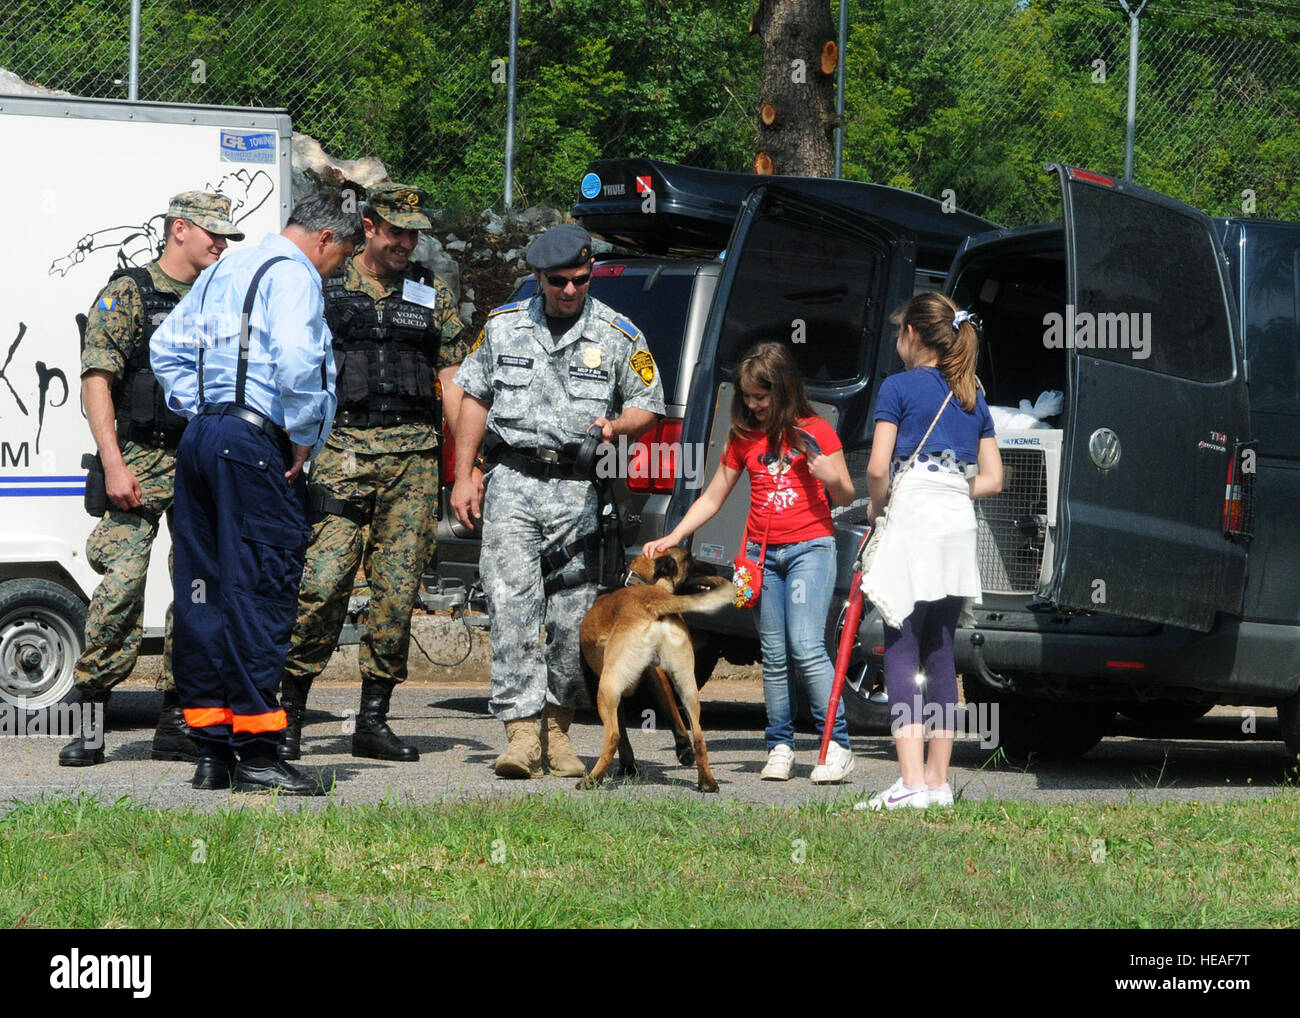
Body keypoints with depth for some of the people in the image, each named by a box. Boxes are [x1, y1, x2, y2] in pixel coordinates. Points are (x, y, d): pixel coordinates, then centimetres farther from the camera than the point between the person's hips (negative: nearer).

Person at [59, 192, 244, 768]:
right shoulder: (128, 294, -1)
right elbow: (96, 379, -7)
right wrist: (114, 465, -16)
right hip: (143, 459, -6)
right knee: (122, 581, -15)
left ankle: (176, 724, 8)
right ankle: (90, 725, -11)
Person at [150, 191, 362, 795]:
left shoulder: (223, 273, 21)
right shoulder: (294, 275, -7)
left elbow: (166, 347, 26)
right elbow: (295, 358, -23)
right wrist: (303, 437, -13)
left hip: (199, 438, 9)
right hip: (256, 442, -9)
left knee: (203, 593, 9)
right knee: (259, 593, -8)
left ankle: (210, 749, 13)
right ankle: (256, 753, -11)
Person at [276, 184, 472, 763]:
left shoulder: (431, 293, 13)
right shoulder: (324, 287, 7)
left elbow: (452, 382, 12)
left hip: (413, 455, 3)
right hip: (343, 449, -2)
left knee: (398, 589, 1)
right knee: (323, 581, -13)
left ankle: (373, 721, 8)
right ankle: (289, 714, -4)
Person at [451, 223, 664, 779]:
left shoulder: (618, 334, 6)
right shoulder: (502, 326, 10)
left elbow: (647, 405, 13)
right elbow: (475, 398, 17)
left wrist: (616, 426, -10)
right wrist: (464, 475, 10)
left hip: (581, 488, 0)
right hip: (512, 481, 0)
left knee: (572, 616, 0)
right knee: (512, 603, -12)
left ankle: (556, 727, 15)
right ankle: (522, 732, -16)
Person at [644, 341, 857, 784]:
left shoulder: (815, 432, 0)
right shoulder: (744, 439, 11)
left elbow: (845, 496, 6)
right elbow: (711, 499, 16)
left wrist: (831, 477, -16)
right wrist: (672, 538, 7)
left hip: (810, 548, -4)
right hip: (762, 553, 4)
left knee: (807, 648, -15)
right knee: (774, 657, 3)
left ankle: (837, 746, -13)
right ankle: (780, 747, 8)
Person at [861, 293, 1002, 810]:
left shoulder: (899, 387, -3)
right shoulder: (972, 397, 16)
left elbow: (877, 467, -11)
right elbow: (992, 479, 14)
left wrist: (877, 503, 6)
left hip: (912, 516, -6)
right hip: (959, 523, 6)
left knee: (902, 651, -6)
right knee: (940, 652, 12)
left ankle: (912, 782, -15)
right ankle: (938, 780, 14)